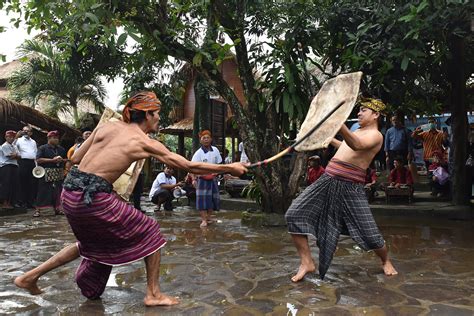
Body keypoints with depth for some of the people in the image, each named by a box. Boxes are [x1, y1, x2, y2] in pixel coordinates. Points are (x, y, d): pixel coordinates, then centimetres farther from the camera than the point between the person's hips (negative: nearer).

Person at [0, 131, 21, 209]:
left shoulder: (14, 147, 19)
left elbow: (19, 156, 10)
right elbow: (10, 156, -13)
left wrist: (14, 155, -7)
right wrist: (16, 155, 4)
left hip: (14, 166, 8)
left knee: (14, 185, 5)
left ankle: (10, 202, 11)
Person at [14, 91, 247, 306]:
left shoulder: (106, 126, 10)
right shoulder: (146, 143, -3)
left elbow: (75, 158, 12)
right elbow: (190, 166, -1)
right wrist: (229, 168, 7)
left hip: (70, 191, 7)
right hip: (94, 197, -7)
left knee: (93, 242, 30)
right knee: (150, 233, 10)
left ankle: (31, 276, 33)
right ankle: (153, 294, 15)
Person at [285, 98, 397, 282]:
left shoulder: (375, 135, -6)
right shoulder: (358, 131, 23)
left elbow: (357, 145, -30)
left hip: (350, 187, -8)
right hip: (328, 180, 8)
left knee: (369, 234, -5)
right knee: (294, 215, -6)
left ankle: (386, 261, 31)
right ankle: (307, 262, 4)